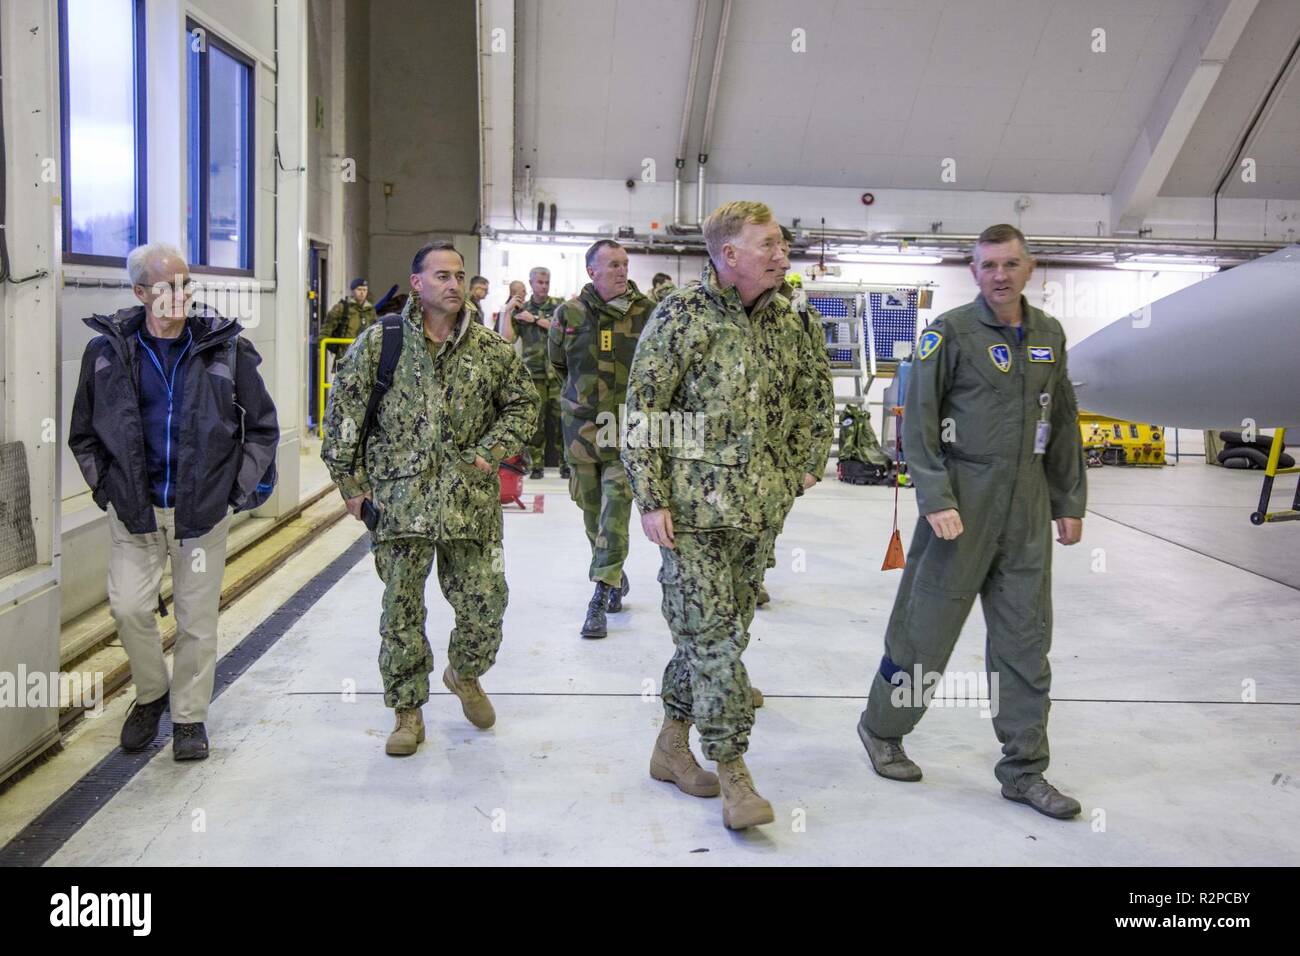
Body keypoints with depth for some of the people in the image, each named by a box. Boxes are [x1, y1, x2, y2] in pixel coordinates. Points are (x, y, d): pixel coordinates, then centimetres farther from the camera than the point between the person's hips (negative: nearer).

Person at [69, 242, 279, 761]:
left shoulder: (225, 347, -3)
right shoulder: (108, 350, -1)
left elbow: (263, 426, 5)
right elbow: (83, 432, 12)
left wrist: (240, 490, 1)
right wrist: (105, 486, 5)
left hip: (204, 508, -1)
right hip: (134, 509, 1)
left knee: (197, 618, 5)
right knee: (129, 607, -5)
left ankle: (190, 716, 23)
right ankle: (151, 694, 23)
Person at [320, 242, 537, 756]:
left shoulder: (491, 348, 5)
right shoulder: (379, 342, 0)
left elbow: (523, 404, 14)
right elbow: (343, 414, 3)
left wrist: (493, 451, 0)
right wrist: (350, 481, 0)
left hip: (469, 501, 1)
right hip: (399, 500, -1)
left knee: (485, 602, 2)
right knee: (402, 611, 5)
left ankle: (464, 673, 34)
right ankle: (407, 712, 21)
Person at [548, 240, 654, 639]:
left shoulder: (647, 312, -4)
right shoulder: (569, 313, -1)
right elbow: (557, 363, 15)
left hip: (627, 429, -2)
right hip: (581, 426, 3)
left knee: (616, 507, -10)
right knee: (591, 509, 12)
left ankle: (601, 595, -8)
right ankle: (614, 577, 33)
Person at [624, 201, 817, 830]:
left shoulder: (783, 321, 9)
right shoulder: (681, 317, -9)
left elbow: (800, 403, 20)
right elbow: (642, 412, -10)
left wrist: (789, 474, 15)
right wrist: (651, 500, -14)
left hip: (754, 509, 6)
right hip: (692, 507, -6)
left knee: (721, 631, 12)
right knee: (713, 636, -5)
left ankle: (672, 746, 28)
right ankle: (732, 774, 4)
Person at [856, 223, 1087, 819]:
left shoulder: (1048, 335, 11)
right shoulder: (950, 333, -6)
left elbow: (1064, 426, 17)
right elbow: (918, 421, -9)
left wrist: (1070, 502, 14)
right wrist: (936, 500, -17)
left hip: (1027, 507, 5)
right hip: (962, 501, -5)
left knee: (1026, 641, 8)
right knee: (926, 628, 3)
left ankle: (1024, 771, 19)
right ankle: (881, 728, 26)